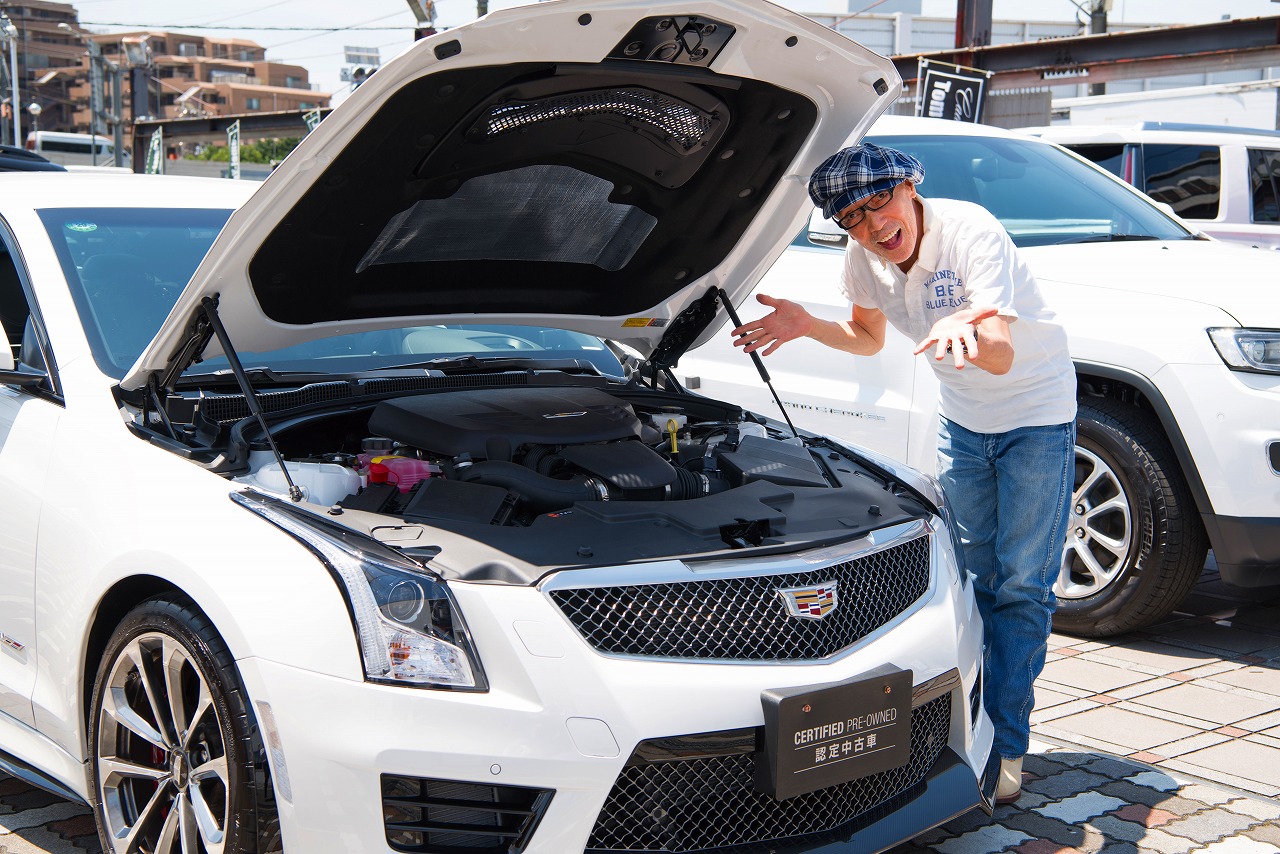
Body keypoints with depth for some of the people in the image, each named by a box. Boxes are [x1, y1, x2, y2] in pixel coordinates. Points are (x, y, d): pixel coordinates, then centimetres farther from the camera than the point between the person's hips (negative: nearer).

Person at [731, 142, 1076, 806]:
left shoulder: (969, 230, -30)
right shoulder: (864, 258, -11)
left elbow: (1001, 357, -39)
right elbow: (868, 338, 9)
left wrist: (964, 329, -61)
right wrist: (807, 326, -9)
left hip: (1036, 411, -6)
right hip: (962, 420, 6)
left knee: (1020, 585, -4)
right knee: (973, 576, 11)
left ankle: (1005, 745, 4)